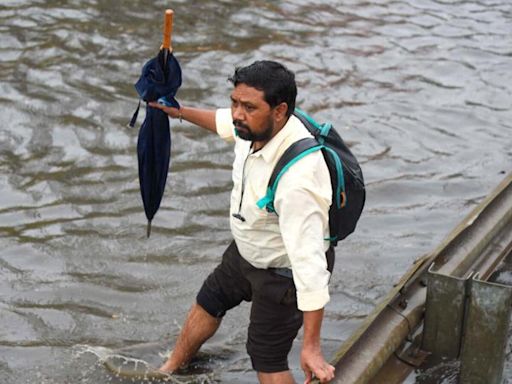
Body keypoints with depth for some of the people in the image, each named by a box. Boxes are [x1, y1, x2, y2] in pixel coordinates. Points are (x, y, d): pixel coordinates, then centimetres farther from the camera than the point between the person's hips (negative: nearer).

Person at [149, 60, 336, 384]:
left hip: (284, 272, -9)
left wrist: (312, 347, -41)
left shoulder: (296, 180, -44)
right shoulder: (258, 126, -20)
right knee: (209, 303, 28)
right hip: (247, 250, 9)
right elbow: (225, 122, 9)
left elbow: (310, 262, -42)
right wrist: (180, 112, 19)